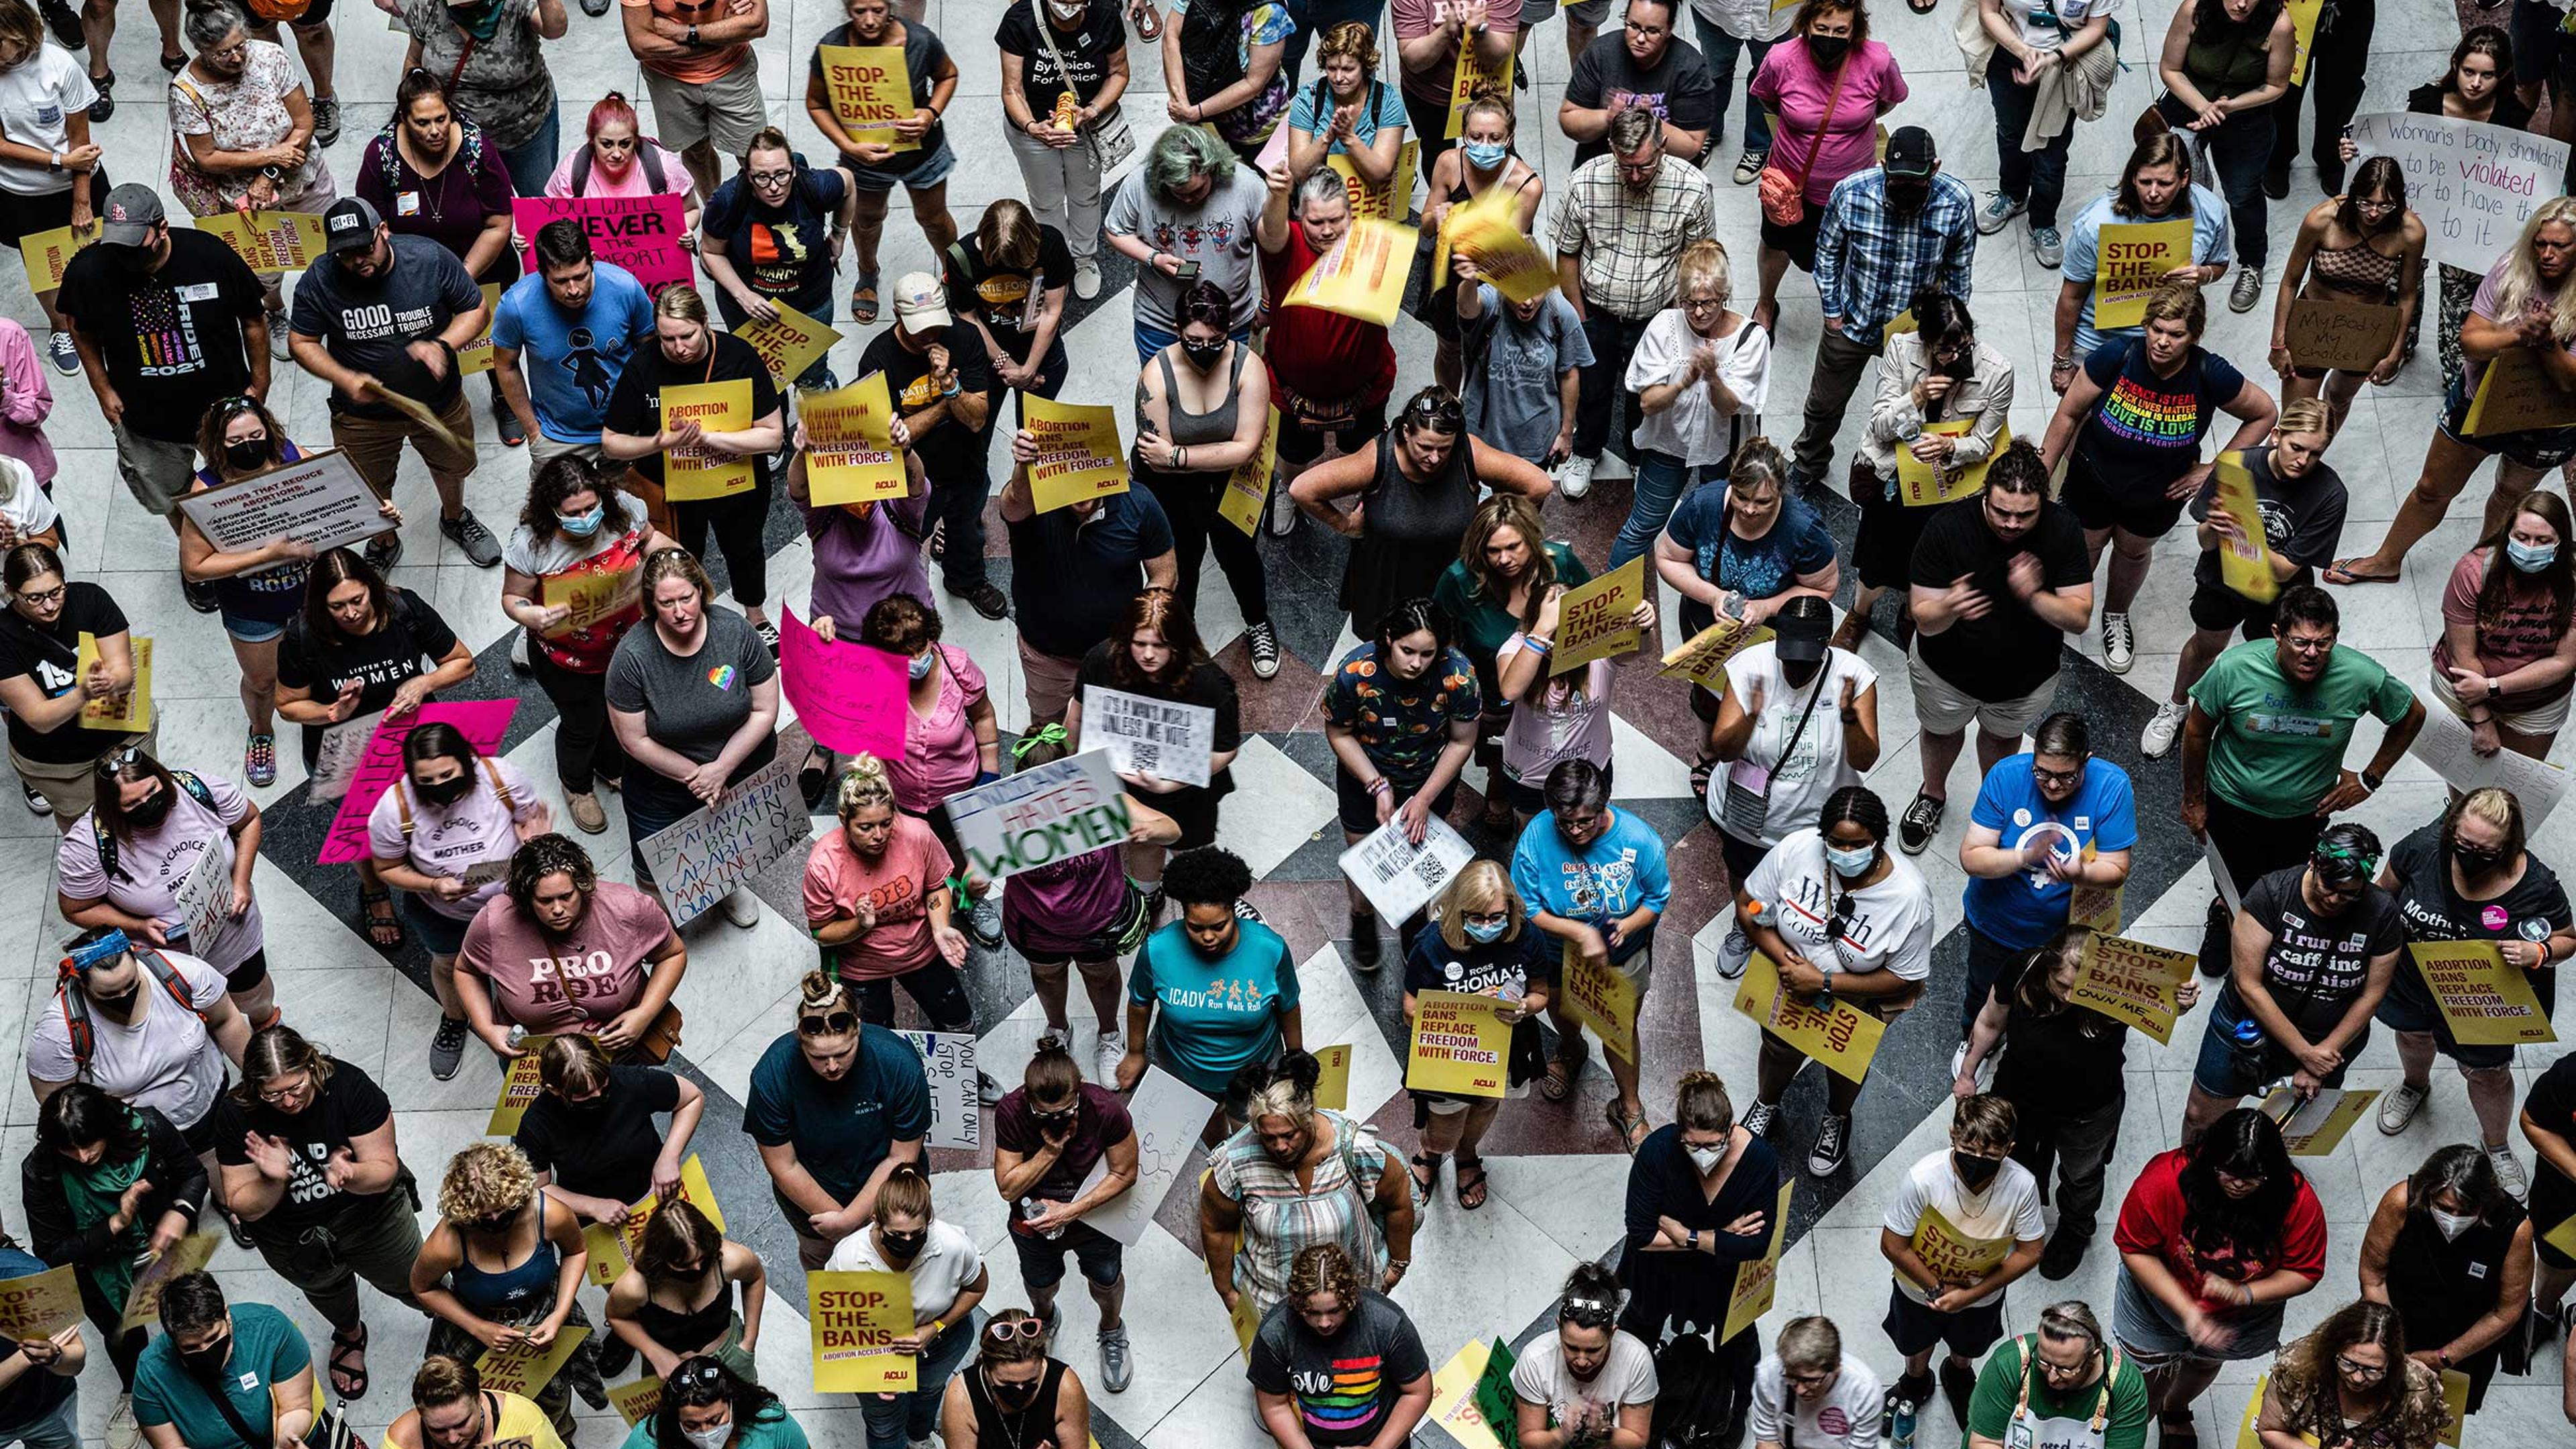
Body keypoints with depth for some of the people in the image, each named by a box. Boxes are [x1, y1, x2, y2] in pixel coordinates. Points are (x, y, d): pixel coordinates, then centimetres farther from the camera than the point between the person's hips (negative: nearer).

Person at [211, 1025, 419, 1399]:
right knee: (327, 1290, 31)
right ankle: (349, 1334, 67)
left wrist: (349, 1176, -48)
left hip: (369, 1218, -1)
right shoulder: (235, 1114, -27)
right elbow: (243, 1208, -20)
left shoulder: (348, 1085, -31)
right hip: (290, 1239, 2)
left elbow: (385, 1170, -25)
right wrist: (273, 1181, -42)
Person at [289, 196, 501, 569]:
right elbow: (301, 342, -10)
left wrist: (442, 346, -30)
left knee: (452, 467, 28)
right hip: (363, 414, -1)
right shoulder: (319, 282, -22)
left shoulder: (431, 259, -23)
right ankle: (384, 543, 54)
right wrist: (346, 379, -26)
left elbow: (476, 310, -12)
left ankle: (455, 519, 62)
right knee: (371, 493, 21)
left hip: (439, 403, 1)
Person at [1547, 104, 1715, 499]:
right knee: (1591, 390, 23)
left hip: (1657, 316, 0)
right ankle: (1586, 452, 52)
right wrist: (1578, 317, -4)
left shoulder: (1692, 188, -22)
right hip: (1596, 312, 1)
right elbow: (1567, 254, -7)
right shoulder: (1585, 182, -21)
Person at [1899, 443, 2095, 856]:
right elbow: (1924, 621, -29)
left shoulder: (2063, 528, -28)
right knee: (1942, 731, 30)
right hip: (1948, 671, -1)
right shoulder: (1948, 526, -33)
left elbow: (2079, 618, -24)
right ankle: (1933, 795, 62)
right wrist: (1948, 609, -54)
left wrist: (2034, 597, -45)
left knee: (2003, 737, 31)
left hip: (2026, 677, 1)